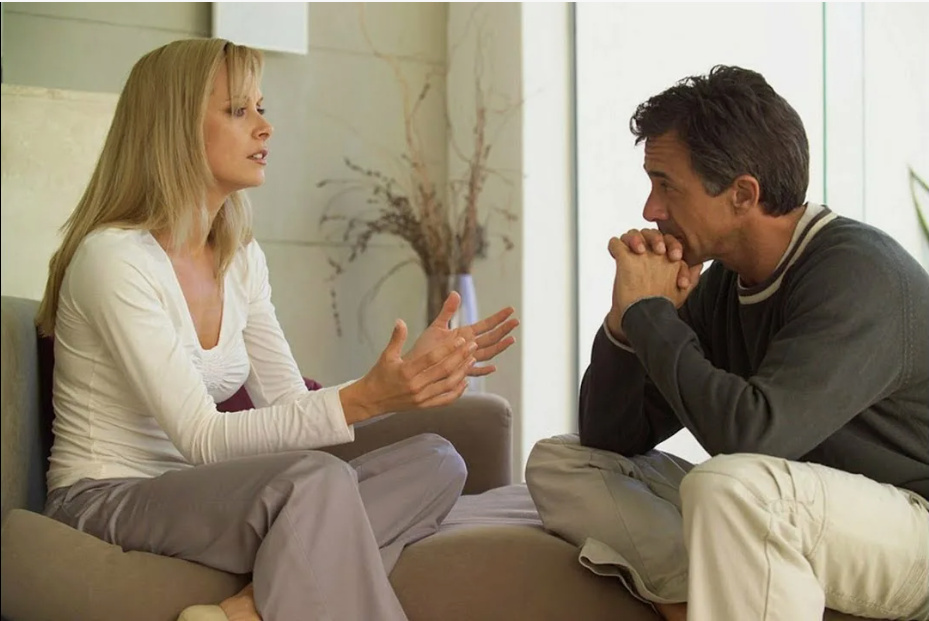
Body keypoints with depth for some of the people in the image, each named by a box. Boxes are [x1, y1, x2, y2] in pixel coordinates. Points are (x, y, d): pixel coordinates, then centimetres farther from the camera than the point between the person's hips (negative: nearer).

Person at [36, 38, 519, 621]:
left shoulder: (242, 258, 9)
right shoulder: (116, 257, -16)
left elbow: (291, 404, 5)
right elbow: (202, 439, -22)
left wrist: (413, 374, -8)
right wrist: (364, 398, -31)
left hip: (199, 496, 8)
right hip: (105, 503, -8)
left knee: (436, 460, -11)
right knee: (318, 477, -36)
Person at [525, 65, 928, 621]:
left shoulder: (858, 273, -19)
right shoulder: (721, 283, 3)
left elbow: (751, 434, -33)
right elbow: (608, 438, 5)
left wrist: (648, 311, -21)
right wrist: (628, 320, -12)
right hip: (781, 528, 8)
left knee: (731, 485, -38)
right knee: (558, 462, 1)